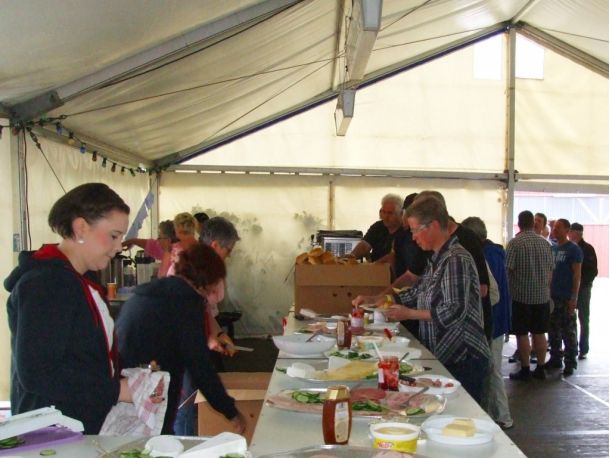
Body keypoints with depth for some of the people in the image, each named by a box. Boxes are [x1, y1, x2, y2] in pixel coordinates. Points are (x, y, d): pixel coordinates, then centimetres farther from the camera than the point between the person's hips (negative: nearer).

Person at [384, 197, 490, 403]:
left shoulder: (456, 259, -18)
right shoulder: (437, 259, 11)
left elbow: (455, 312, -25)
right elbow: (417, 291, 21)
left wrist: (409, 314, -17)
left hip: (463, 361, -9)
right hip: (444, 357, 9)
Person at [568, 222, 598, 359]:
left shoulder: (588, 249, -3)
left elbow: (593, 271, -5)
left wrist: (583, 283, -16)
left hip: (583, 290, -3)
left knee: (583, 320, 5)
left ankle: (583, 349, 10)